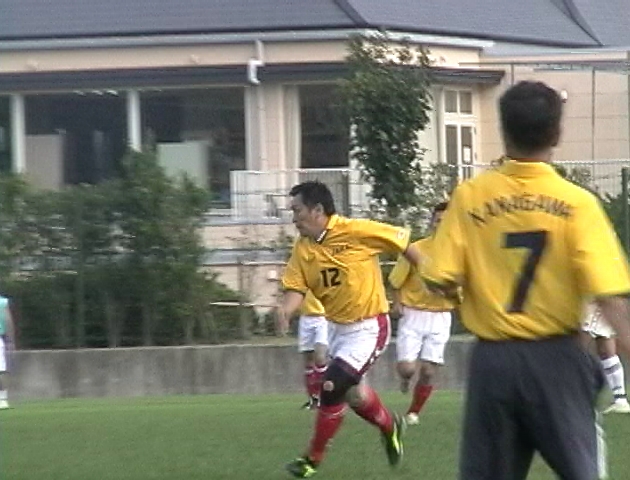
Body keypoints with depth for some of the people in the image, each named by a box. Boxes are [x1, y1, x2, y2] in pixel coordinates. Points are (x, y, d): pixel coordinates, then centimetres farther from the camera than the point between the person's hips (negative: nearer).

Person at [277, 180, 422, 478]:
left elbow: (403, 243, -10)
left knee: (332, 388, -14)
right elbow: (296, 287, -7)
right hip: (336, 327, 7)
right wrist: (286, 308, -29)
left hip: (368, 328, -7)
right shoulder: (303, 248, -4)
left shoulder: (356, 231, -20)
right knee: (352, 393, 20)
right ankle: (390, 426, 49)